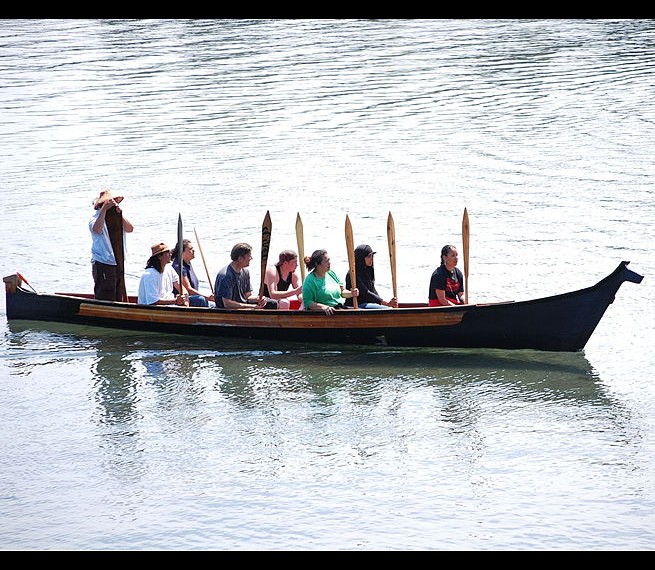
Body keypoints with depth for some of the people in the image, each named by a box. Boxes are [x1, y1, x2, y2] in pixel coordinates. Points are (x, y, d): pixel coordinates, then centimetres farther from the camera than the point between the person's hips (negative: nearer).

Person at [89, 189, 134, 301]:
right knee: (105, 300, -9)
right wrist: (104, 209, -30)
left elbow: (130, 229, 0)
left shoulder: (117, 218, 13)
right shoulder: (97, 217, -7)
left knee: (118, 298, 13)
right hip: (103, 265, -7)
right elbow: (97, 229, -30)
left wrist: (120, 214, -9)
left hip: (118, 264, 7)